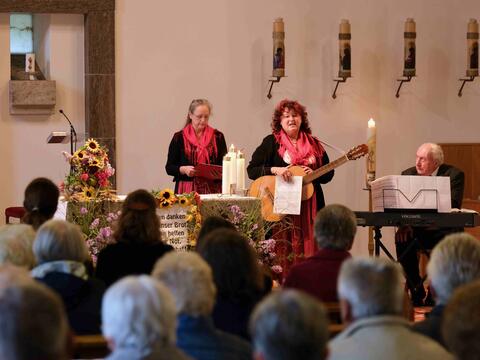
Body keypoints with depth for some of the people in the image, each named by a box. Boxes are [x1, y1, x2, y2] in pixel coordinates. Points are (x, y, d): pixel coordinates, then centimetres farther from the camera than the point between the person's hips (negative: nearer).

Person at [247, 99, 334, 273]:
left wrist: (314, 174, -8)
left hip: (309, 207, 3)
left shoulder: (314, 144, 12)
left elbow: (328, 173, 13)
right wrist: (275, 170, -18)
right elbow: (252, 170, -4)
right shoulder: (271, 142, 2)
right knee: (283, 250, -6)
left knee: (307, 248, 2)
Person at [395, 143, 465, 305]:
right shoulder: (408, 174, 8)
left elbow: (453, 205, -16)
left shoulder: (454, 175, -4)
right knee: (403, 240, -28)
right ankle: (416, 292, -15)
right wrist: (403, 224, -21)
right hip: (416, 229, 3)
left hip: (443, 230, -3)